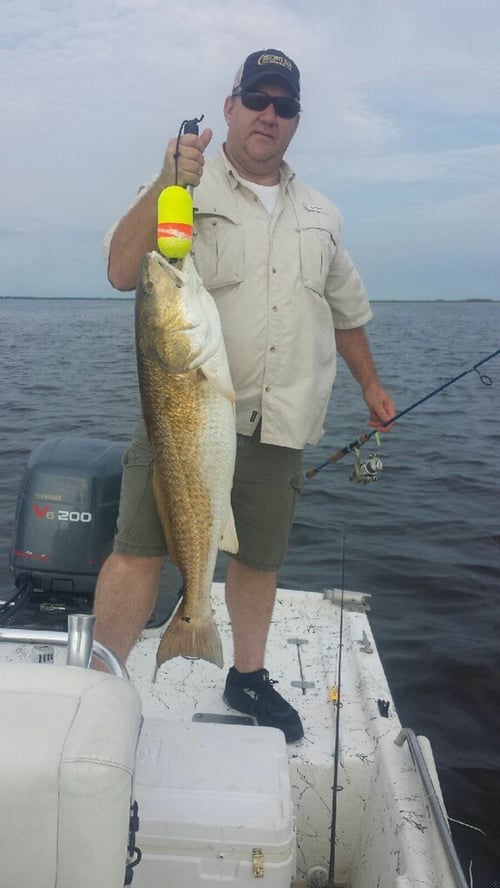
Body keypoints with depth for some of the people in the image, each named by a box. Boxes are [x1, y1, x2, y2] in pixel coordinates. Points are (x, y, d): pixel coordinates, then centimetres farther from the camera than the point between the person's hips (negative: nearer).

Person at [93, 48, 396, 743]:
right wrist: (168, 185, -20)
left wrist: (371, 386, 27)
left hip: (279, 427, 5)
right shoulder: (187, 189, 2)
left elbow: (346, 309, 26)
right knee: (140, 551, -9)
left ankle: (249, 678, 33)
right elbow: (122, 273, -12)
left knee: (262, 557, 13)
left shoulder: (320, 215, 18)